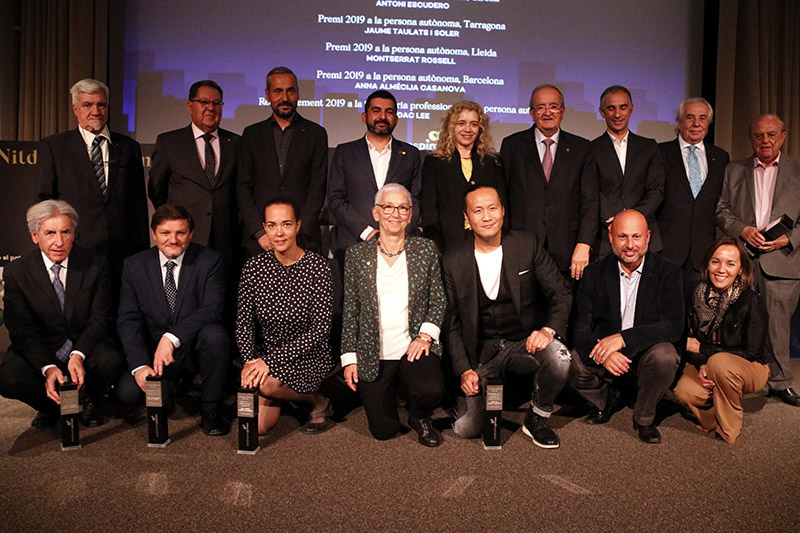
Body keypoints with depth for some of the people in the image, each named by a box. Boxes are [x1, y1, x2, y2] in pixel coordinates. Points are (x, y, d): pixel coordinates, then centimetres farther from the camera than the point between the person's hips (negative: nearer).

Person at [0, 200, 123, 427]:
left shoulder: (95, 265, -5)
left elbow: (100, 318, -7)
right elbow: (22, 330, -10)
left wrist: (78, 355, -26)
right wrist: (48, 367, -27)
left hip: (86, 346, 0)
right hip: (39, 352, 0)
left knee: (111, 360, -32)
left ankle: (89, 402, 4)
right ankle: (49, 406, 6)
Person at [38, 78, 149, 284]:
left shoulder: (129, 147, 14)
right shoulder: (53, 146, 9)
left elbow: (139, 204, 12)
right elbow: (45, 198, 6)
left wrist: (143, 255, 8)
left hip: (123, 252, 2)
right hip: (76, 249, -1)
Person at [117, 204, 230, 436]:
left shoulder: (210, 261, -8)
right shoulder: (134, 266, -1)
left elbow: (212, 310, -20)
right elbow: (128, 319, -6)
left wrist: (172, 338, -34)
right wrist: (140, 365, -21)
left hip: (195, 347, -1)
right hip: (152, 350, 2)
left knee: (215, 334, -34)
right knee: (129, 392, -24)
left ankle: (210, 407, -12)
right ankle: (167, 388, 13)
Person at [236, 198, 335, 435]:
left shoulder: (317, 267, -14)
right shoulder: (254, 266, -3)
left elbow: (320, 330, -17)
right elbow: (244, 321, -2)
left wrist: (270, 361, -22)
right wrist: (249, 360, -22)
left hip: (308, 357, -3)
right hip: (265, 355, 4)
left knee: (266, 383, -32)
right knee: (256, 426, -11)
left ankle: (319, 402, -3)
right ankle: (280, 397, 22)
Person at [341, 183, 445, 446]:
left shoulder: (426, 250, 6)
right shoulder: (356, 254, 5)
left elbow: (438, 300, 8)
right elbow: (350, 311, 6)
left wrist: (426, 334, -8)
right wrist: (349, 358, 1)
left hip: (414, 348, 0)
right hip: (373, 355, 0)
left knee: (432, 390, -30)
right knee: (383, 430, -4)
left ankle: (419, 418, 8)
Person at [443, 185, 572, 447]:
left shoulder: (527, 245, -3)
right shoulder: (453, 262, -2)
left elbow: (561, 292, -2)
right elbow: (452, 322, 2)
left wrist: (548, 330, -22)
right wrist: (464, 370, -8)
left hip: (525, 343, 0)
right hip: (481, 352, 0)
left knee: (559, 357, -33)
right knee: (466, 429, -14)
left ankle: (536, 418, -4)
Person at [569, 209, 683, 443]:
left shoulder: (667, 272, -7)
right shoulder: (594, 273, -2)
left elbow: (673, 327, -17)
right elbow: (582, 328, -6)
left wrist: (623, 338, -29)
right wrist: (601, 352, -29)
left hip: (646, 350, -1)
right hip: (603, 350, 2)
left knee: (664, 357, -34)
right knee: (570, 364, -25)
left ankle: (644, 417, -4)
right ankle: (606, 397, 10)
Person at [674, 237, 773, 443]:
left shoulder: (752, 302, -19)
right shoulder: (695, 295, -7)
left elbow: (751, 353, -18)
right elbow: (687, 340, 0)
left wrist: (702, 349, -17)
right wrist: (701, 365, -20)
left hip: (751, 368, -3)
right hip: (705, 364, 3)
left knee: (719, 362, -37)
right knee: (685, 391, -28)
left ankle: (729, 428, -12)